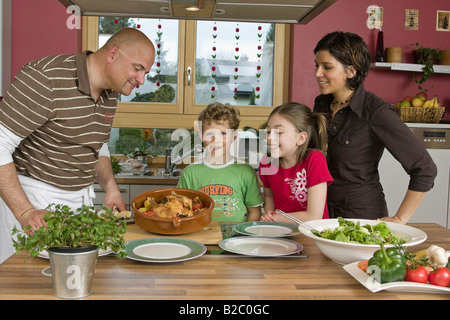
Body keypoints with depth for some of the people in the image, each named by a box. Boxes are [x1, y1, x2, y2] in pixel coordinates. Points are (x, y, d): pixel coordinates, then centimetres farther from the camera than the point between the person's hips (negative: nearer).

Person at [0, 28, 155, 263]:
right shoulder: (45, 78, -19)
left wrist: (110, 185, 1)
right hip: (30, 198, -6)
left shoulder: (110, 93, 6)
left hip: (82, 199, 7)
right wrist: (25, 212, -26)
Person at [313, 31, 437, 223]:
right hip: (321, 211, 6)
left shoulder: (376, 111, -17)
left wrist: (399, 220, -14)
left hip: (362, 214, -5)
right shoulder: (321, 104, 3)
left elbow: (425, 169, -16)